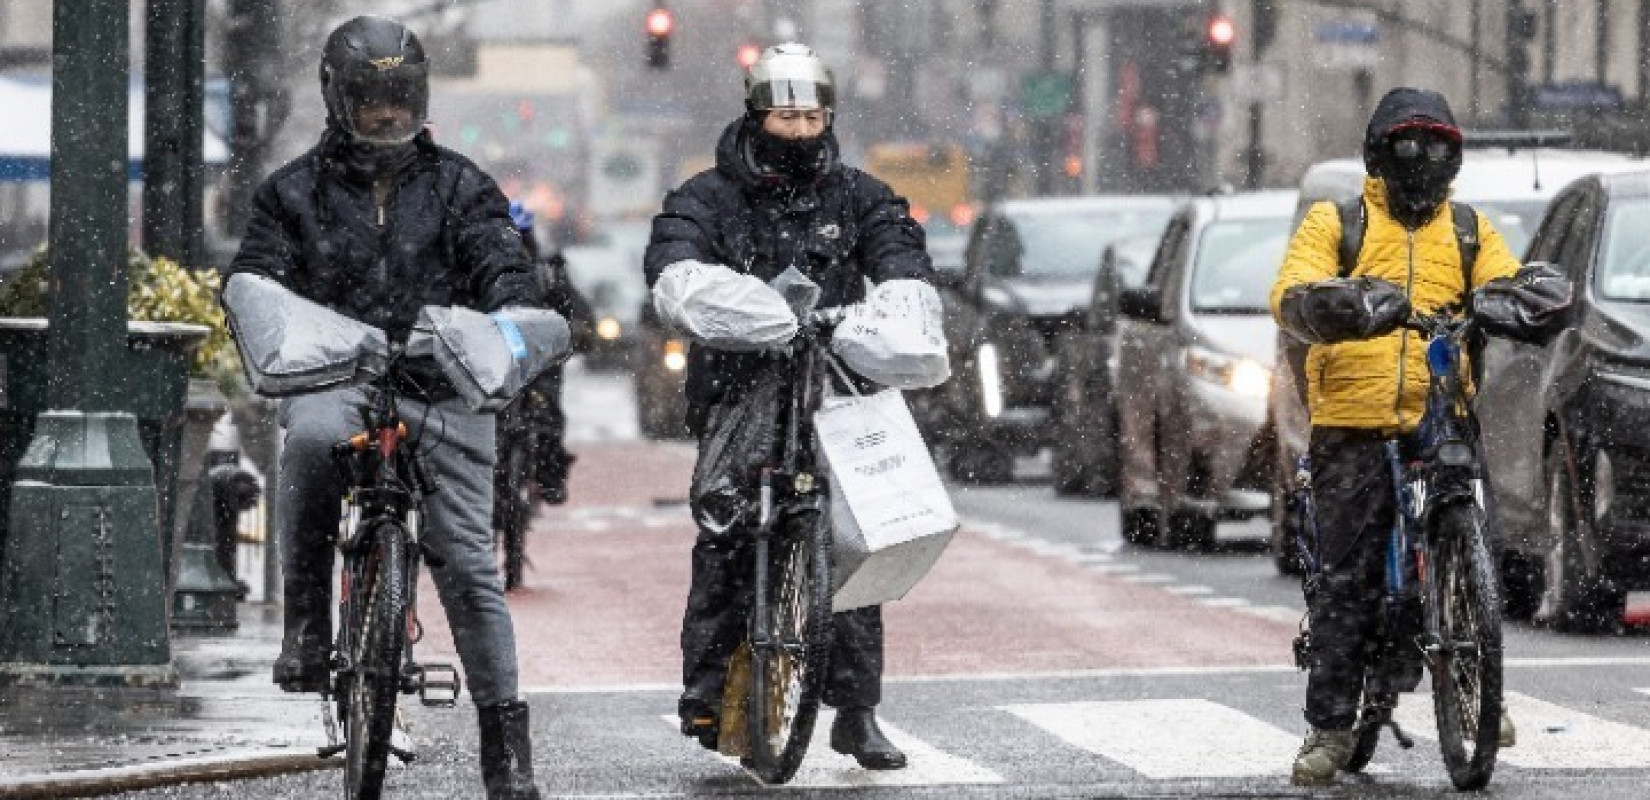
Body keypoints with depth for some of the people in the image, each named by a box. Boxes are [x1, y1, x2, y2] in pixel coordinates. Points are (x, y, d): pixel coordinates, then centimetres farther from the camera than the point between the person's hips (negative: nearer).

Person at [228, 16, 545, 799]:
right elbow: (255, 279, 3)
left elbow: (502, 266, 1)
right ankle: (306, 622, -26)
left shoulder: (458, 186, 11)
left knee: (467, 561, -3)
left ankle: (505, 734, 5)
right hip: (336, 377, -1)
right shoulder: (296, 191, 11)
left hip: (441, 386, 1)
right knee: (312, 438, -38)